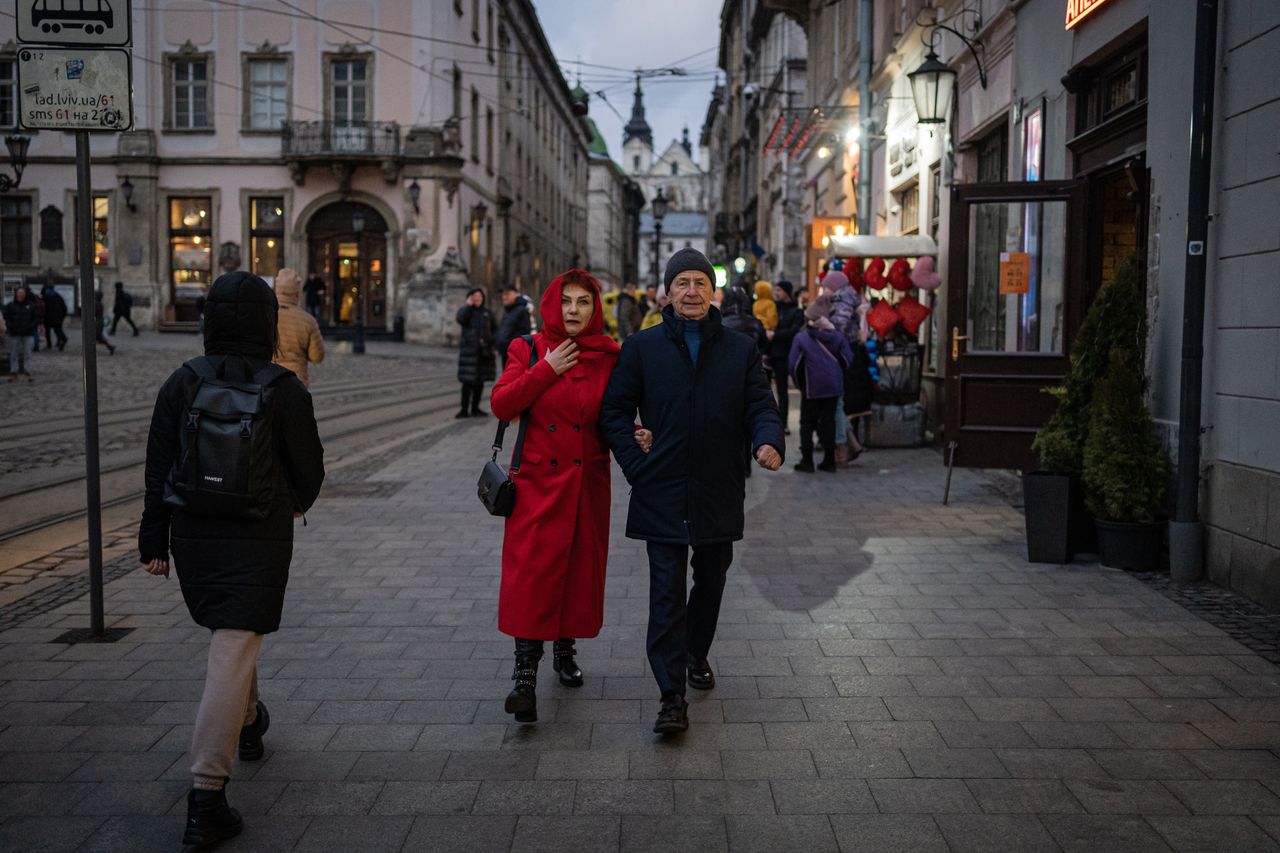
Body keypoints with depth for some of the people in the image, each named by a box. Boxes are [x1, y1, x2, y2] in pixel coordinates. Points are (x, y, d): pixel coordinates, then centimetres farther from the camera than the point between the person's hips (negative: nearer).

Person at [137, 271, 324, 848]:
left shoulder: (181, 383, -3)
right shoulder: (284, 389, -11)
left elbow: (158, 467, 0)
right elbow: (308, 465, -1)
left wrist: (153, 541, 8)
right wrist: (298, 501, 21)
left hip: (193, 533, 4)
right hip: (259, 536, -4)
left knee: (230, 637, 27)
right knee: (234, 655, -4)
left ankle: (248, 723, 51)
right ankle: (206, 798, -7)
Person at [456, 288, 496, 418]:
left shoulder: (488, 313, 13)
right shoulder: (465, 310, 6)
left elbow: (494, 330, 14)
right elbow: (461, 319, -17)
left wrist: (495, 343, -1)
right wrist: (469, 305, -10)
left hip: (484, 352, 3)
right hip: (469, 351, -3)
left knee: (480, 381, 7)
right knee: (468, 381, -7)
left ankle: (475, 408, 15)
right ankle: (464, 409, -4)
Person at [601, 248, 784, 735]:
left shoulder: (740, 350, 6)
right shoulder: (642, 348, 1)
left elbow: (760, 405, 4)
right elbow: (615, 411, 2)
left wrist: (768, 441, -18)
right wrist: (636, 466, -7)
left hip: (719, 493, 3)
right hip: (662, 494, -2)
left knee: (710, 583, 18)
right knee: (667, 593, -5)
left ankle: (696, 655, 42)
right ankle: (672, 698, -3)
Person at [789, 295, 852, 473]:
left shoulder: (801, 338, -9)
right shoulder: (837, 336, 0)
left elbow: (793, 365, -10)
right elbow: (848, 358, 1)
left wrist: (799, 382, 6)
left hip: (811, 387, -3)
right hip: (833, 386, 3)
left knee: (807, 422, 7)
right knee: (828, 420, 10)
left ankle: (807, 461, 6)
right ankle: (829, 460, 12)